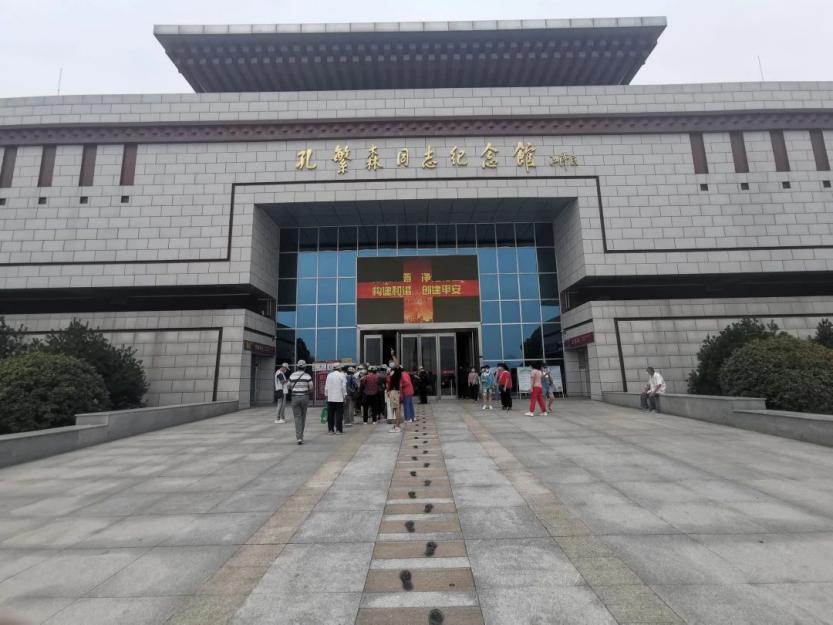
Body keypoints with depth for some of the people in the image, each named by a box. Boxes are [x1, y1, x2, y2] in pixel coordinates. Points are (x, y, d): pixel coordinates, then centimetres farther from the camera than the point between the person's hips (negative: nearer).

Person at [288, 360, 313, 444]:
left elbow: (288, 386, 7)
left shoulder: (292, 375, -4)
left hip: (295, 398, 0)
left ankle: (299, 438, -12)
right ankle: (300, 435, 25)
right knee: (303, 417, 16)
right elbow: (311, 387, -2)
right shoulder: (308, 376, -5)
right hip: (304, 398, 1)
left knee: (297, 418, -1)